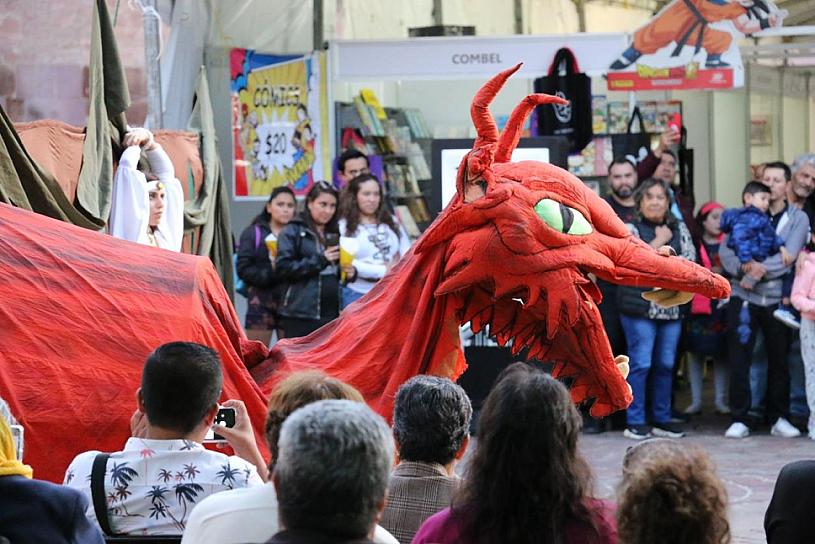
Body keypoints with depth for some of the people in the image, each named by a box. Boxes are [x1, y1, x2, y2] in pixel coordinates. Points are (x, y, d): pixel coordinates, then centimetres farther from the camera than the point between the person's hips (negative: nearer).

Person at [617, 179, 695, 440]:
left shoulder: (679, 228, 14)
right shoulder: (630, 228, 2)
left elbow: (690, 259, 2)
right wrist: (659, 242, -5)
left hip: (672, 305, 4)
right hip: (640, 305, -4)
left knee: (666, 364, 8)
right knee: (641, 363, -5)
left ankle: (662, 419, 17)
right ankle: (635, 421, 1)